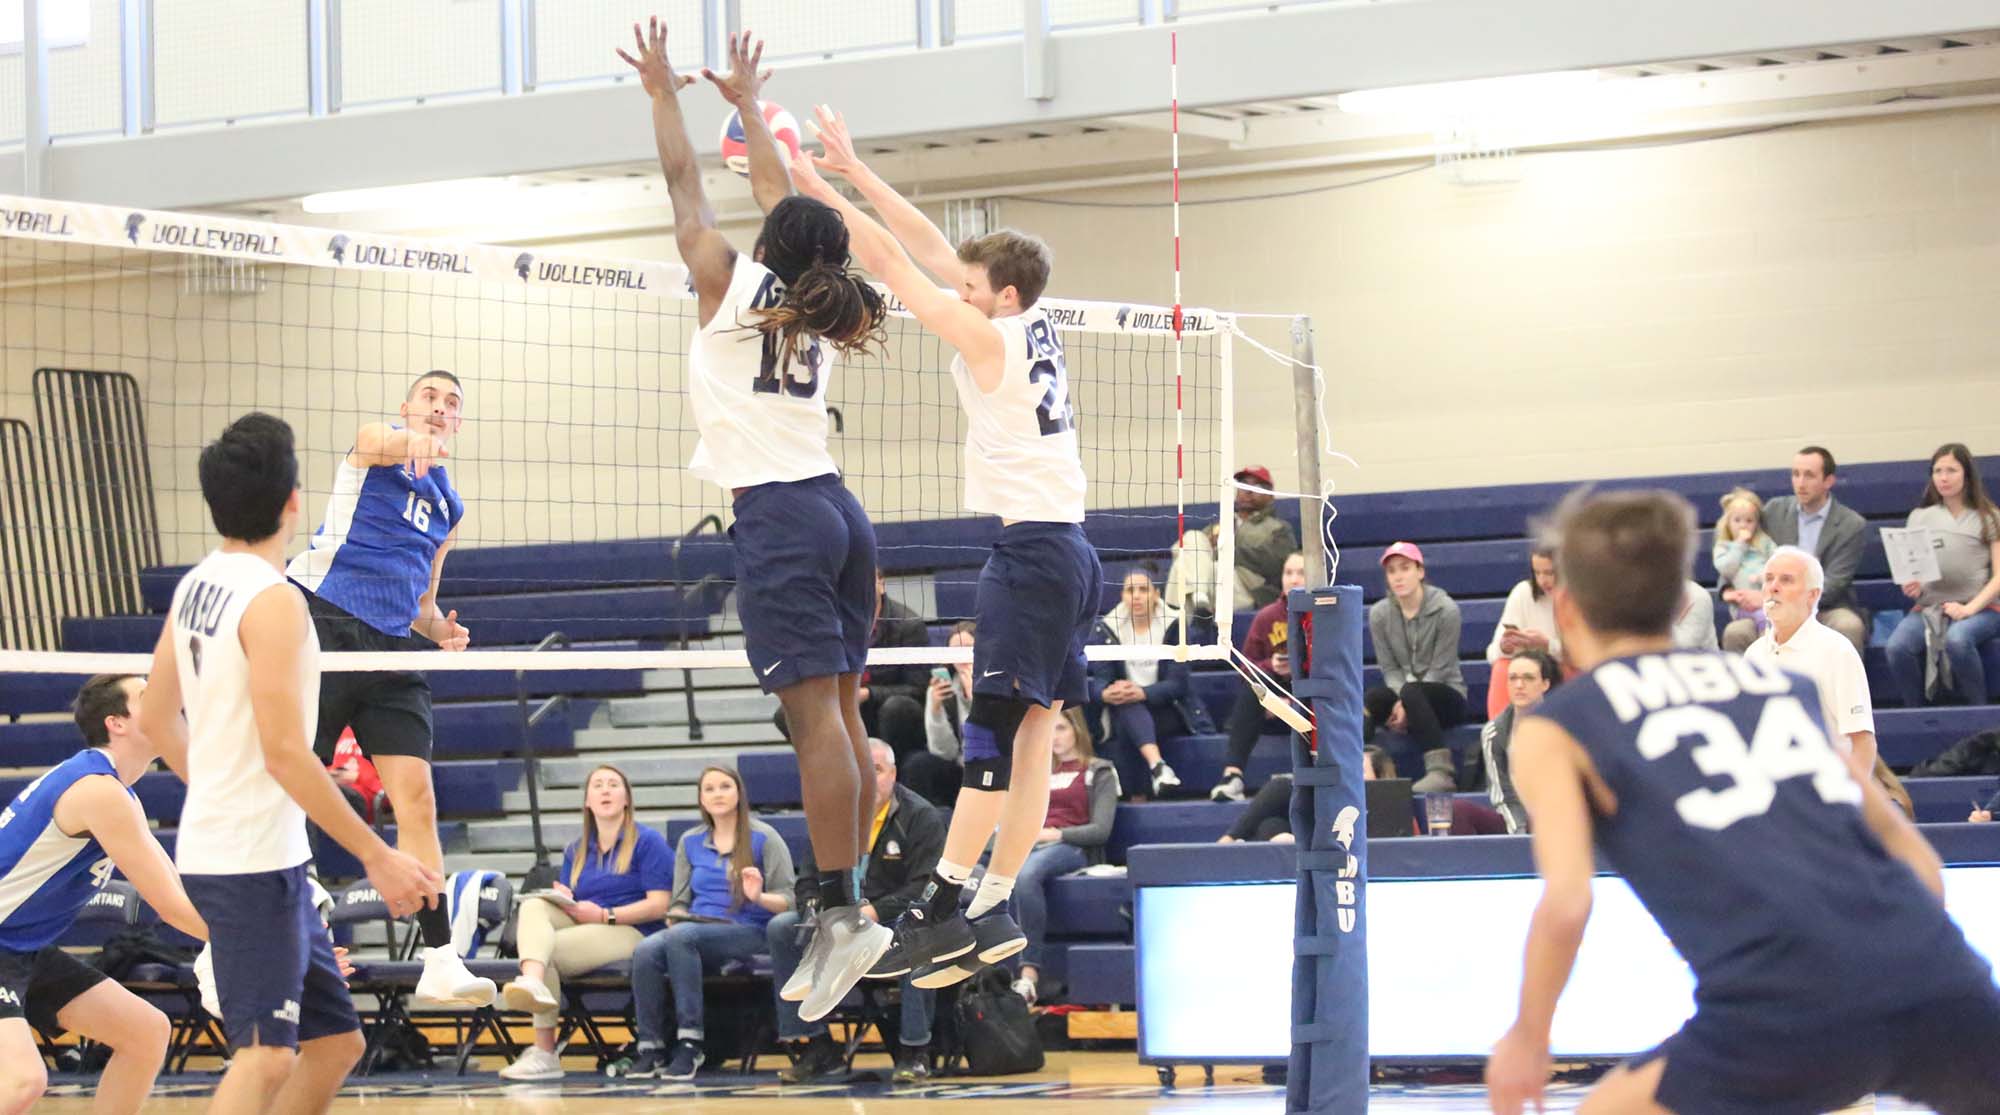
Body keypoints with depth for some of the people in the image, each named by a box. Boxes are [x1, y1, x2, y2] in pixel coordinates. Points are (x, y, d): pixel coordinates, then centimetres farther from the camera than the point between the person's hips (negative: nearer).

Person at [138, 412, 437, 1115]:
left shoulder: (195, 588, 10)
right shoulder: (273, 600, -17)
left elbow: (156, 720, 19)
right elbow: (285, 752, -21)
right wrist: (378, 856, -18)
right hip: (252, 864, -9)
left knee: (335, 1040, 15)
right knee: (267, 1055, -16)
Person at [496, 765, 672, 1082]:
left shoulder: (648, 841, 3)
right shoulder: (576, 850, 22)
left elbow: (659, 904, -7)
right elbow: (566, 904, 18)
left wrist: (604, 915, -15)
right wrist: (562, 900, -8)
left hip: (630, 934, -5)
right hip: (579, 924, 5)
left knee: (548, 950, -29)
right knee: (534, 906, -25)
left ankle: (544, 1052, -35)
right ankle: (532, 982, -54)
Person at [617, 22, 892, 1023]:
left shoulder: (733, 283, -2)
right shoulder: (816, 304, 14)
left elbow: (684, 185, 9)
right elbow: (779, 196, 28)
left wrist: (663, 93, 21)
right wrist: (747, 105, 40)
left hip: (777, 515, -7)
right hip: (837, 508, 7)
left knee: (815, 716, -15)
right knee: (841, 716, 7)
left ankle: (842, 911, -22)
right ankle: (845, 908, 7)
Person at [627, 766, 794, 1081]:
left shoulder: (763, 838, 5)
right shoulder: (690, 842, 20)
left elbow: (788, 900, 0)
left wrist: (759, 897, -21)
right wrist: (676, 917, -2)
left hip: (748, 933, -4)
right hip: (697, 928, 4)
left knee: (681, 937, -36)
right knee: (645, 951, -30)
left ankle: (690, 1043, -34)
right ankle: (649, 1048, -26)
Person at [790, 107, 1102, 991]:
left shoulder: (990, 339, -10)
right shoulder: (1033, 327, 12)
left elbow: (895, 268, -8)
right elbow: (931, 248, 18)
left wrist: (820, 190, -2)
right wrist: (854, 172, 19)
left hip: (1031, 548, -9)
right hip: (1066, 547, 9)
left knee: (992, 735, -11)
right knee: (1030, 736, 5)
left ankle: (941, 909, -14)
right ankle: (992, 913, 6)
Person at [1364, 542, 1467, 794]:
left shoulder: (1445, 610, -10)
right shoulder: (1379, 613, 2)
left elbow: (1440, 669, -12)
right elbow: (1390, 668, 0)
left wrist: (1408, 704, -23)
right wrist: (1401, 701, -21)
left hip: (1446, 696, -3)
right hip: (1401, 691, 3)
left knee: (1412, 693, -37)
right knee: (1369, 700, -30)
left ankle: (1440, 771, -47)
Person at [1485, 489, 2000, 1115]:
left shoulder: (1553, 731, 14)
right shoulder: (1781, 685, 26)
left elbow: (1566, 902, -2)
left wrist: (1526, 1040, 12)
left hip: (1783, 1008, -4)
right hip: (1937, 985, 4)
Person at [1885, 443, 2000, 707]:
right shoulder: (1920, 517, 15)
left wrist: (1970, 608, -16)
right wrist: (1910, 586, -8)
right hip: (1929, 607, 3)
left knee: (1956, 639, -39)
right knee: (1897, 646, -31)